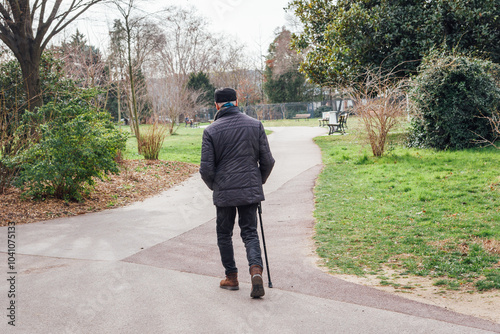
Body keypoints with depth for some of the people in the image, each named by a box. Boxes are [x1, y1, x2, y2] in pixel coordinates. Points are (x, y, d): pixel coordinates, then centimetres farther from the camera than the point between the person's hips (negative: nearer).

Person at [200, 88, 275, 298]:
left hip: (224, 192, -2)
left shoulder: (211, 131, -7)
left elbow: (206, 168, -7)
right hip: (251, 190, 2)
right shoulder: (255, 125, 0)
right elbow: (267, 160, 1)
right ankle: (256, 269, -12)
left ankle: (231, 277, 23)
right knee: (250, 232, 10)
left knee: (224, 234, 16)